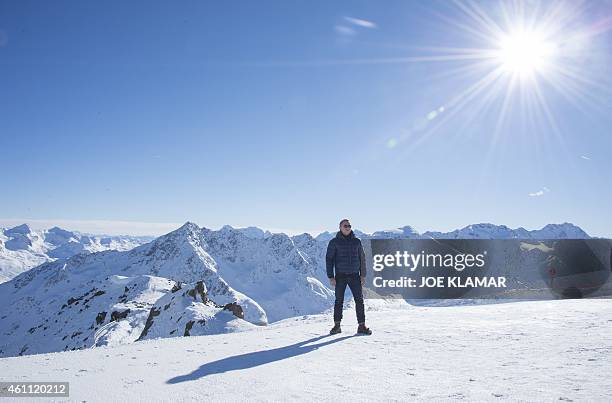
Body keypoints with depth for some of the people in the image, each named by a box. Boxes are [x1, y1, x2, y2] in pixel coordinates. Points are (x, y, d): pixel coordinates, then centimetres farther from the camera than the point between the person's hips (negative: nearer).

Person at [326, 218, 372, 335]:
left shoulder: (357, 241, 7)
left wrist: (363, 275, 6)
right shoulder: (334, 242, -1)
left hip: (354, 275, 2)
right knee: (339, 301, 3)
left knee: (359, 300, -3)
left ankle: (361, 326, 3)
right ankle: (337, 325, 13)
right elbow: (329, 259, -2)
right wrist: (331, 277, -8)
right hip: (340, 275, -2)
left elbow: (362, 258, 12)